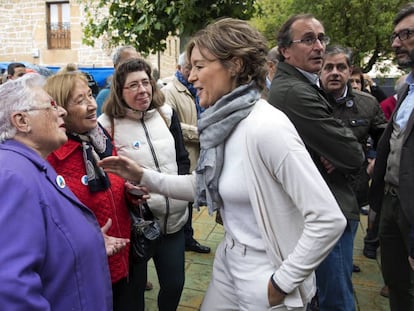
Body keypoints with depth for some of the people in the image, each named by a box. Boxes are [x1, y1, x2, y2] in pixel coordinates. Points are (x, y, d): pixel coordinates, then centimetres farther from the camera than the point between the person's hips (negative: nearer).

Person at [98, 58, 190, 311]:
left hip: (173, 218, 4)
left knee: (174, 284, 16)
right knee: (135, 289, 14)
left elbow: (183, 159, 11)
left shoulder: (166, 114, 4)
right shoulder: (107, 124, -9)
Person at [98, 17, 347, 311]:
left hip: (264, 274, -8)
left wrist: (282, 283, -17)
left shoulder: (266, 127, -25)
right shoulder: (222, 123, 1)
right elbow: (203, 185, 12)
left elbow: (329, 220, -26)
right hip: (229, 259, 8)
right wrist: (143, 176, 3)